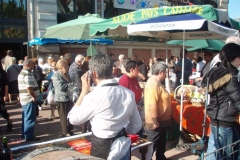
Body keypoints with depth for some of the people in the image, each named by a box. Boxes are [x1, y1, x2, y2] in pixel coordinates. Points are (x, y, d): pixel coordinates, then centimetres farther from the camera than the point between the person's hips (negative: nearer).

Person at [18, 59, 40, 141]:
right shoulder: (27, 74, -18)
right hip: (30, 99, -10)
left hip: (24, 99, 10)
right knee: (30, 118, -3)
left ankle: (25, 134, 27)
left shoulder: (21, 73, 15)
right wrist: (34, 97, -16)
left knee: (25, 117, 18)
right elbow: (29, 88, -25)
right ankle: (29, 136, 2)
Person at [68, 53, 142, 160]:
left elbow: (73, 119, -4)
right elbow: (137, 126, 5)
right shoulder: (128, 93, -6)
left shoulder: (93, 97, -21)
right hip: (124, 148, 5)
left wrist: (84, 91, -2)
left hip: (103, 151, -5)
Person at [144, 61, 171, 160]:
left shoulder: (156, 82, 10)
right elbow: (151, 105, -30)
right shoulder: (153, 83, -25)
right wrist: (155, 122, -26)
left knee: (161, 143, 24)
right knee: (152, 145, 3)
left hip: (161, 120, 11)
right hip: (156, 122, -11)